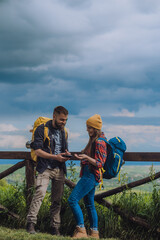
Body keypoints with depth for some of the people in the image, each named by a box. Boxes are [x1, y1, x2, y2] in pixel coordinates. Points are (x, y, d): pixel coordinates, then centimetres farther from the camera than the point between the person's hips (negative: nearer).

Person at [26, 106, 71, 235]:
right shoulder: (42, 129, -4)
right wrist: (55, 157, -20)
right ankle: (31, 223, -21)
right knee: (40, 193, -22)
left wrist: (66, 154, 0)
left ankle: (55, 227, 9)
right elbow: (37, 150, -11)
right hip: (46, 168, -6)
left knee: (57, 199, 5)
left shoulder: (63, 131, 16)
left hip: (59, 169, 6)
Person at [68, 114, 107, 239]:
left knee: (73, 200, -14)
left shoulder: (99, 142, -14)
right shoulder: (93, 140, 15)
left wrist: (86, 157, -29)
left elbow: (99, 163, -18)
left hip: (91, 176, -10)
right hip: (88, 174, 10)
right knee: (89, 204, 13)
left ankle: (81, 230, -12)